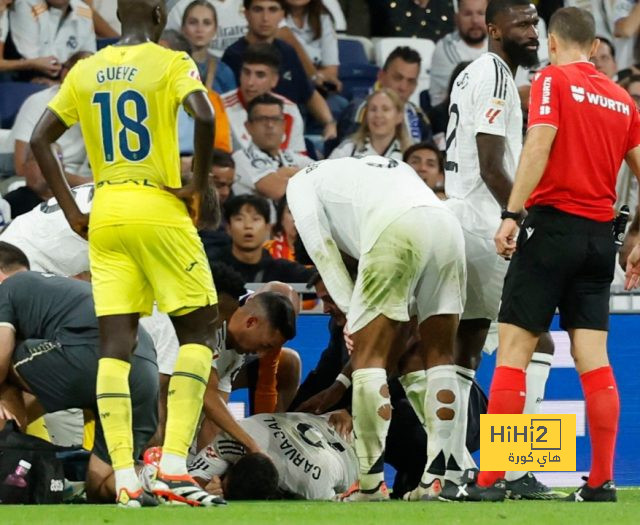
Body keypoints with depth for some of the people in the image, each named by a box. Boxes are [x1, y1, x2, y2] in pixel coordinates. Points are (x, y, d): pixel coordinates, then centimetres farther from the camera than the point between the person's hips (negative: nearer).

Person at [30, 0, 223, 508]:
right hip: (159, 211, -4)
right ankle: (173, 466, -9)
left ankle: (124, 480, -4)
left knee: (115, 344, 3)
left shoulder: (85, 72, 12)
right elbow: (204, 116, -21)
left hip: (105, 214, 4)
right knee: (197, 333, 4)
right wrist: (201, 184, -8)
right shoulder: (171, 64, -3)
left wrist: (72, 210, 12)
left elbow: (40, 139, 10)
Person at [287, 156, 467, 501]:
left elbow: (321, 248, 15)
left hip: (396, 230, -5)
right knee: (437, 357, 13)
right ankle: (444, 475, 7)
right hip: (449, 226, 5)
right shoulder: (391, 167, 43)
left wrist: (351, 309, 14)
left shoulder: (302, 182, 28)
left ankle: (371, 482, -3)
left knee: (368, 356, 2)